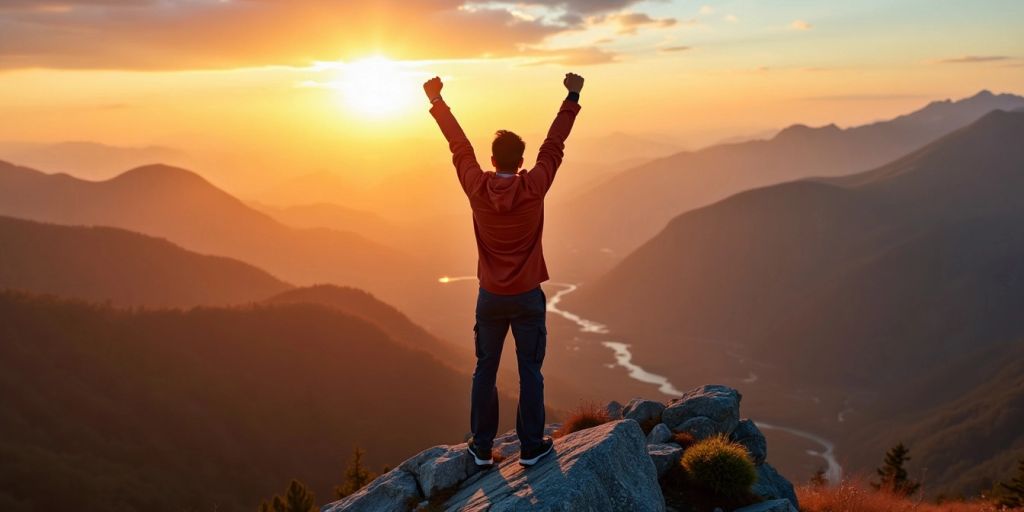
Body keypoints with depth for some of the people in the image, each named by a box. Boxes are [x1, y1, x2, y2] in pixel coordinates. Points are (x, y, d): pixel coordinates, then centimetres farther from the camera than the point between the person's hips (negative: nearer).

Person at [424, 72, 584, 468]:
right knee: (530, 372, 6)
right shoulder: (534, 188, -12)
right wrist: (572, 99, 5)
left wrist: (437, 102, 14)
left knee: (485, 371, 11)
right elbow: (554, 145, -3)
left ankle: (482, 447, 17)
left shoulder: (477, 188, -9)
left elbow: (459, 146, 2)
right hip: (528, 297, -2)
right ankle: (530, 446, 12)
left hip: (490, 297, 2)